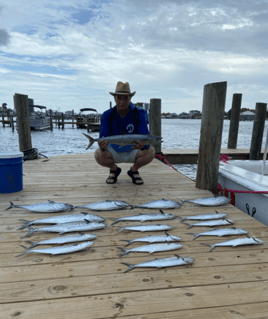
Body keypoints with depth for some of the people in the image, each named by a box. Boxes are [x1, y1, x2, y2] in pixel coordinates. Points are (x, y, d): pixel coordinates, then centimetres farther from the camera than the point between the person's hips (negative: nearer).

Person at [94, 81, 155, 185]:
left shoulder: (138, 114, -16)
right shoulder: (107, 115, -14)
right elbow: (103, 138, -21)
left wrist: (143, 145, -49)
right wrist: (102, 145, -47)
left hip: (133, 151, 0)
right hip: (114, 152, 0)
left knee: (150, 151, -29)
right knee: (98, 154, -30)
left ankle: (134, 170, 3)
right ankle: (114, 169, 5)